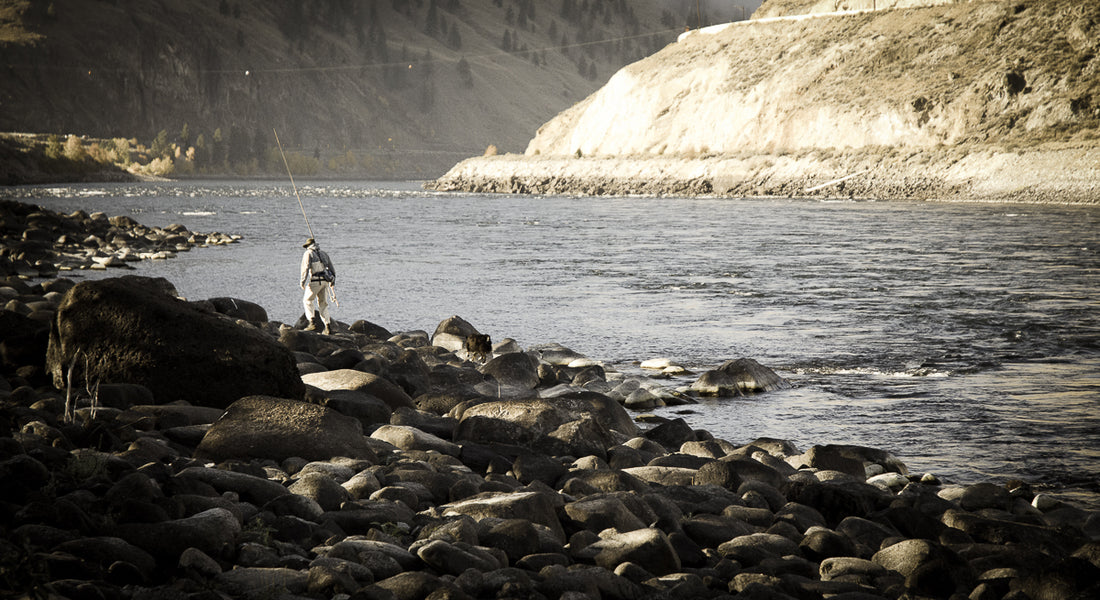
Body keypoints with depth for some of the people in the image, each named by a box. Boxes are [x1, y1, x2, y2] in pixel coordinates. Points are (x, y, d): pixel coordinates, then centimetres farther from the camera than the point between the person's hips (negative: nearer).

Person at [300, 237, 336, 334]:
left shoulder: (308, 254, 2)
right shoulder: (324, 253, 19)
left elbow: (305, 268, -11)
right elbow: (332, 269, 21)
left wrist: (302, 282, -11)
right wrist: (333, 281, 32)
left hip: (315, 281, -5)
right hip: (325, 281, 5)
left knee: (307, 301, 10)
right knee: (323, 304, 13)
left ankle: (313, 323, -4)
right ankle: (328, 326, 4)